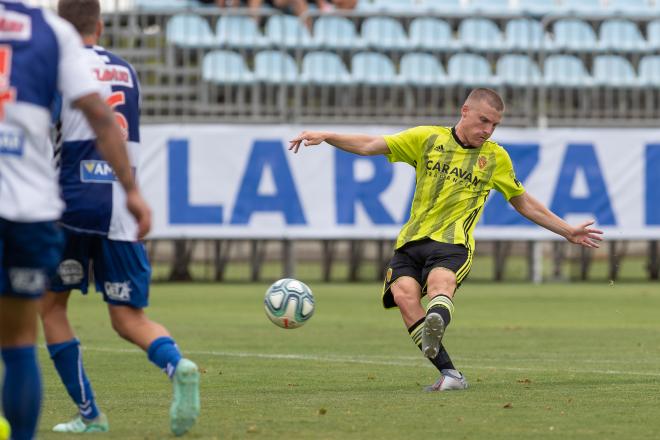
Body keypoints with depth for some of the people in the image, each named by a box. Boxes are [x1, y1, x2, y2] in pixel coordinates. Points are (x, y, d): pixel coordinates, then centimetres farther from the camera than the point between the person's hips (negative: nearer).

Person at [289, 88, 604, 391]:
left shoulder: (495, 157, 14)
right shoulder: (427, 139, 12)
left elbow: (524, 204, 27)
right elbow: (369, 146, 8)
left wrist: (568, 232, 28)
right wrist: (325, 137, -5)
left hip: (452, 243, -2)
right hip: (411, 240, 2)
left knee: (440, 281, -36)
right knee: (404, 293, -26)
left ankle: (436, 324, -71)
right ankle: (450, 374, -28)